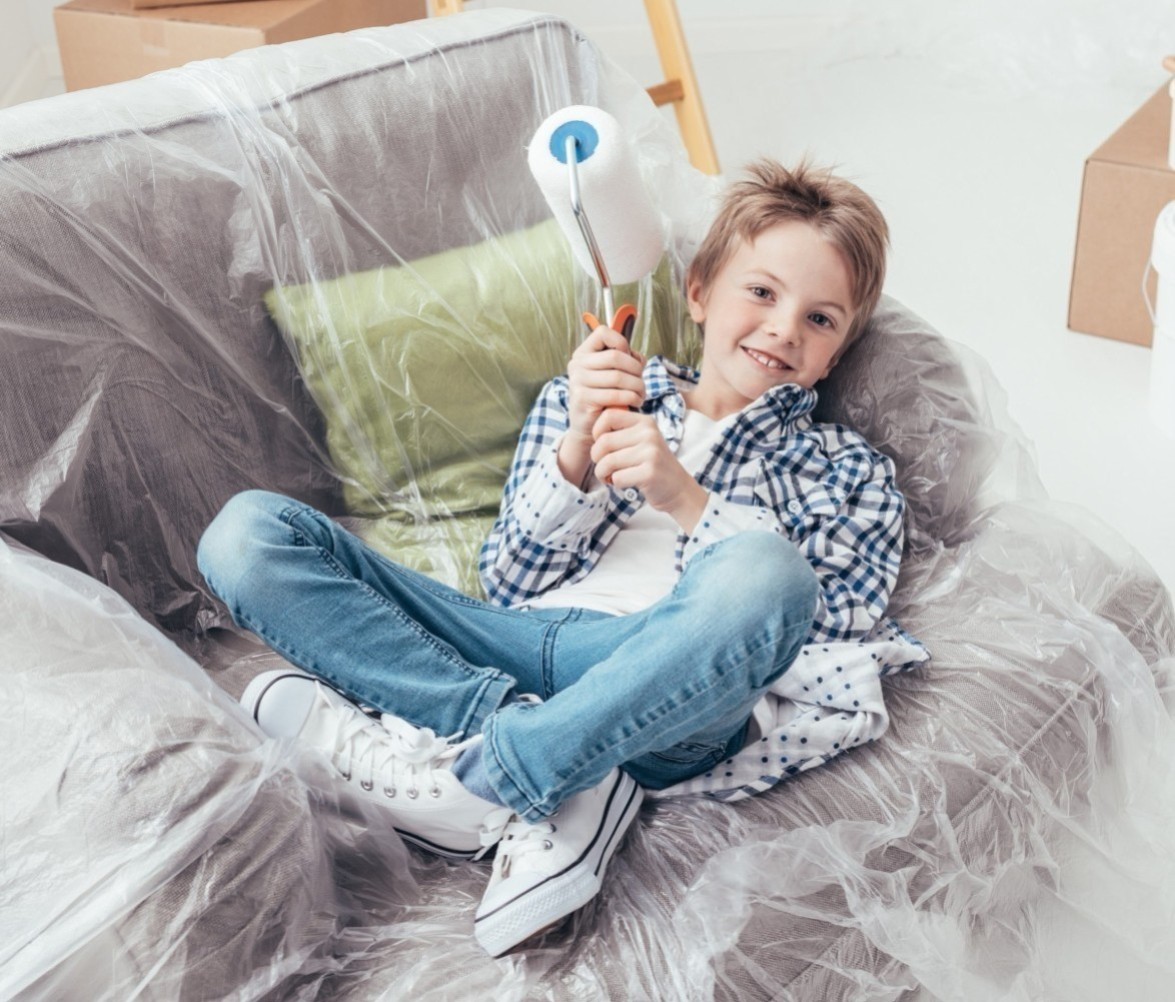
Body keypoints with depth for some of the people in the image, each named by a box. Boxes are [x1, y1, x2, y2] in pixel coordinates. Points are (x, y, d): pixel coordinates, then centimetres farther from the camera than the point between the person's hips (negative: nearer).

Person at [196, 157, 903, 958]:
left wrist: (686, 499, -6)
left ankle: (461, 776, -25)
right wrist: (578, 447, -3)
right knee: (251, 531, -14)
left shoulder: (847, 469, 20)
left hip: (655, 685, -3)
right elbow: (507, 583, 14)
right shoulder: (590, 396, 24)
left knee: (757, 575, -37)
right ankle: (561, 779, -24)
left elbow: (838, 626, 1)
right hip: (517, 638, 3)